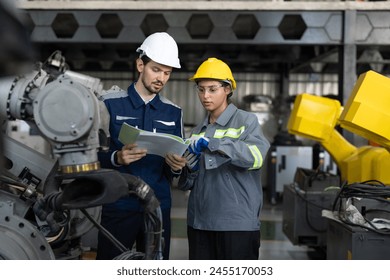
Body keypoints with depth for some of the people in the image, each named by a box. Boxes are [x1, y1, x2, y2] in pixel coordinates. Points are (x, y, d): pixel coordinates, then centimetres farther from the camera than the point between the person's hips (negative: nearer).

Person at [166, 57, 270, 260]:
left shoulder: (246, 121, 0)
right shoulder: (198, 131, 15)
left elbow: (256, 156, -22)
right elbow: (186, 184, 15)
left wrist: (211, 143, -25)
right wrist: (190, 168, -7)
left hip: (238, 223, -5)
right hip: (199, 222, 5)